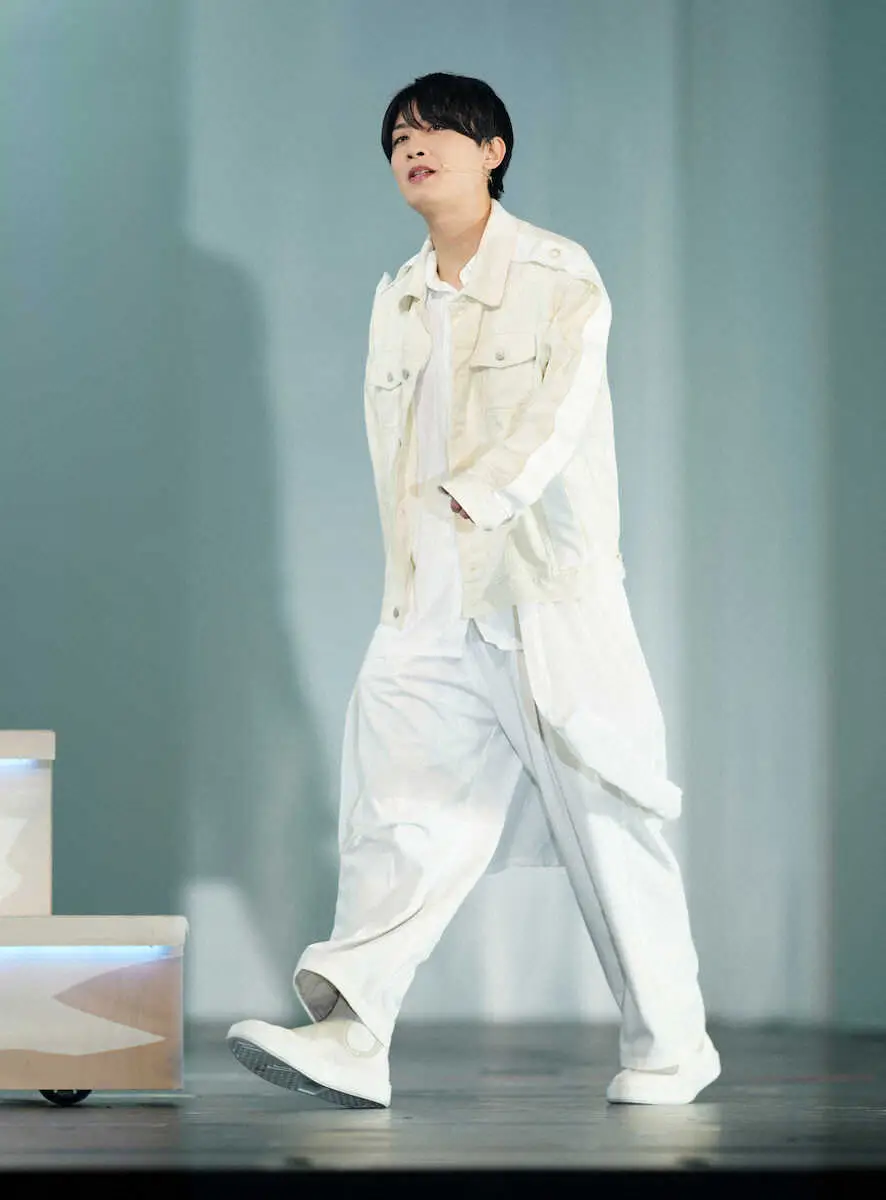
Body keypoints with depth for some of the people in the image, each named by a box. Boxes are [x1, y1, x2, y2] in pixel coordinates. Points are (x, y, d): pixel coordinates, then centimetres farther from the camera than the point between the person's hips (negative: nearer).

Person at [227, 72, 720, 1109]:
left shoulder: (558, 276, -1)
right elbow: (393, 454, 16)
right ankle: (350, 1037, -17)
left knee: (605, 826, 0)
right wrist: (405, 584, 8)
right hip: (433, 603, 5)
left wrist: (477, 496, -30)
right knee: (398, 808, -9)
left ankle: (670, 1047, 13)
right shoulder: (396, 300, 16)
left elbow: (559, 411, -16)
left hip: (549, 588, -5)